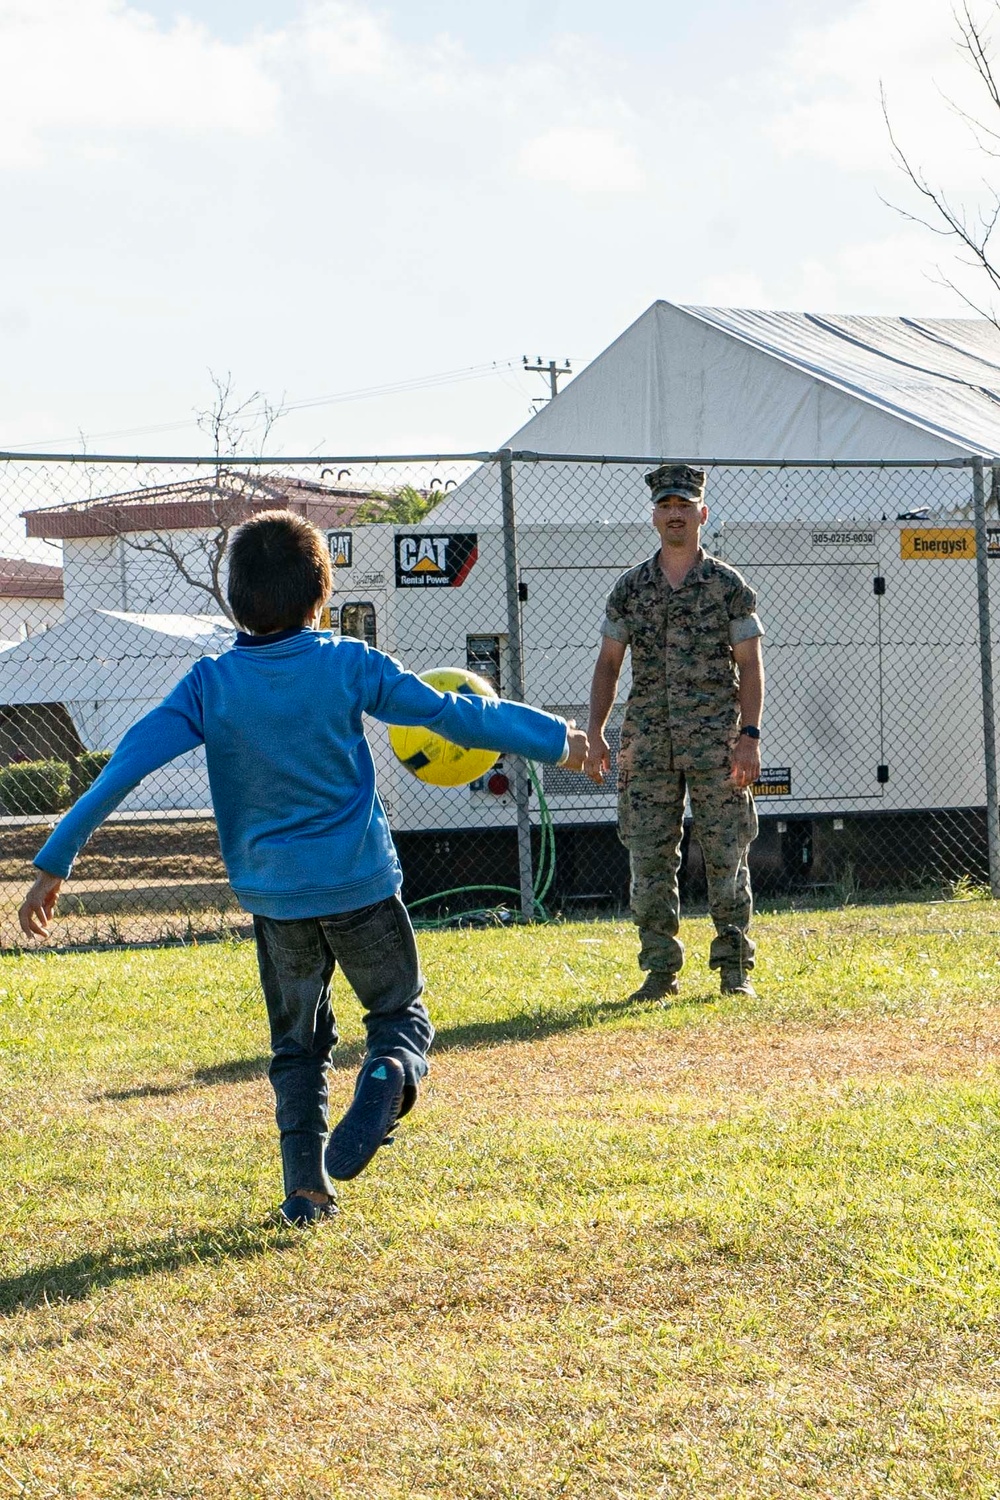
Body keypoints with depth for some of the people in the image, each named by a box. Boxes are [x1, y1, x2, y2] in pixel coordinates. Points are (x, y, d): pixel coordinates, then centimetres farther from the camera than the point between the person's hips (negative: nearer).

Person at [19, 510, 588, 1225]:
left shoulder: (210, 684, -5)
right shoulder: (348, 665, -7)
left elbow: (127, 766, -9)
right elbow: (451, 714, -2)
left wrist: (56, 861, -5)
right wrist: (554, 738, 11)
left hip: (274, 891, 2)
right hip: (362, 879, -2)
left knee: (298, 1042, 16)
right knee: (401, 1011, 12)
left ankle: (306, 1186, 5)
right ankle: (388, 1078, -22)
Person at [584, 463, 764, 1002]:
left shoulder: (728, 586, 2)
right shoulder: (630, 588, 9)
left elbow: (750, 665, 1)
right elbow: (609, 662, 12)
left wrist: (749, 735, -9)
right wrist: (595, 732, 3)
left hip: (716, 740, -2)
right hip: (647, 743, 2)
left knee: (726, 855, -2)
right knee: (649, 857, 1)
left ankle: (734, 966, 6)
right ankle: (660, 968, 8)